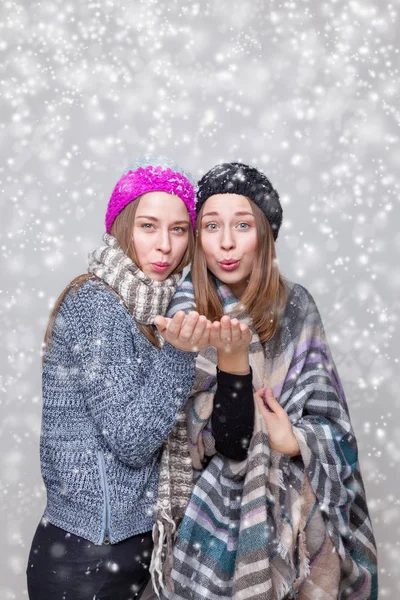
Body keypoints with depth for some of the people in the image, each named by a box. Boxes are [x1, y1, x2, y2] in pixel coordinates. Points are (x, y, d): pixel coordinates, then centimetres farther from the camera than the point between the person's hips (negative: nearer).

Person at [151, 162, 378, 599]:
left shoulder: (294, 306, -6)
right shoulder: (187, 311, -13)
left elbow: (328, 421, -2)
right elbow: (231, 441, -20)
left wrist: (294, 441, -22)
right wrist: (232, 356, -34)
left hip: (293, 510, 2)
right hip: (218, 516, -2)